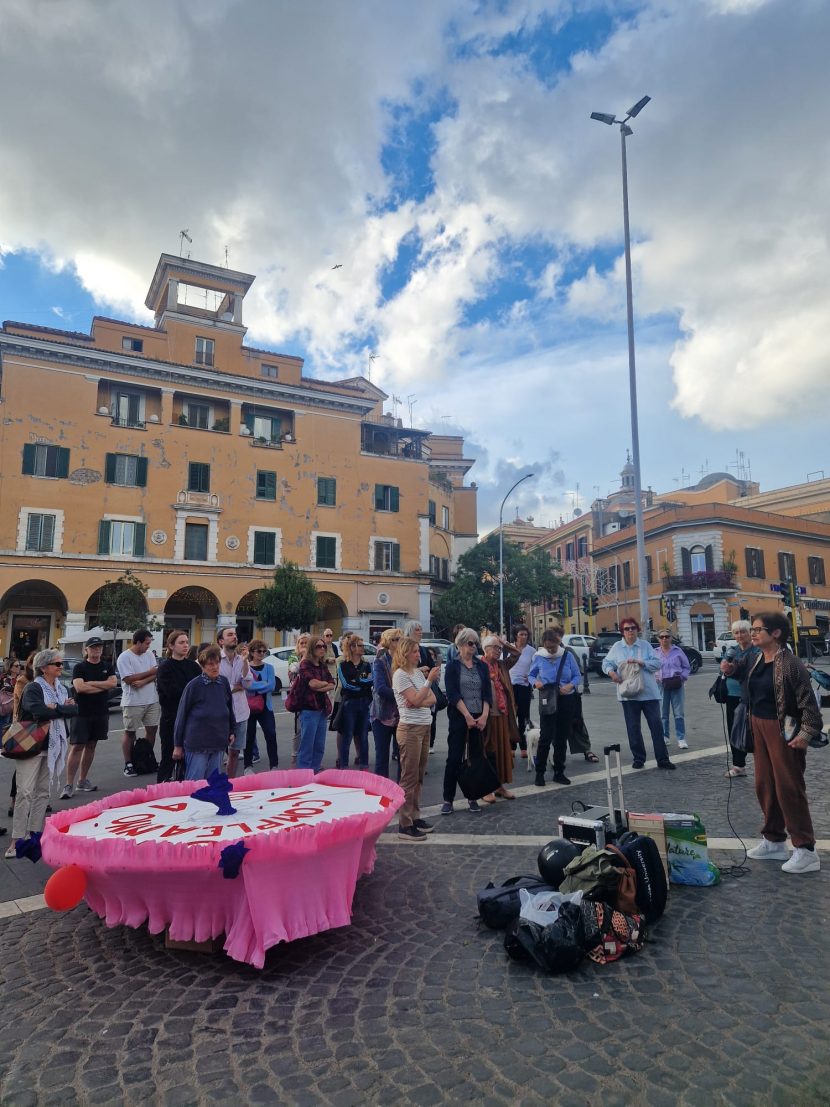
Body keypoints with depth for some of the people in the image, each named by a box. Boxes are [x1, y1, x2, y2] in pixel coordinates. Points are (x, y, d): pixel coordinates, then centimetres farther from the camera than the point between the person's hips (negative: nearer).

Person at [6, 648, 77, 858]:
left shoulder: (62, 689, 10)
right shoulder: (33, 688, -10)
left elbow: (75, 709, -2)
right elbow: (38, 711, -27)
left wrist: (54, 708, -15)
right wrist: (63, 709, -14)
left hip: (52, 745, 6)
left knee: (43, 792, 9)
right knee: (25, 792, -7)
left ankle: (34, 834, 17)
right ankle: (17, 840, -3)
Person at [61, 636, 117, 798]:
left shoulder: (107, 667, 9)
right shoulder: (79, 667, -2)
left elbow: (113, 682, -7)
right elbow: (79, 687, -17)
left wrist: (91, 683, -13)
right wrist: (103, 686, -10)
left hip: (101, 713, 4)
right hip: (82, 713, -4)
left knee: (91, 746, 11)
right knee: (77, 747, -6)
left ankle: (83, 780, 22)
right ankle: (69, 785, -2)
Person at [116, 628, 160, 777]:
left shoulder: (150, 654, 7)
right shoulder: (124, 657, -11)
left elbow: (156, 674, 1)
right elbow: (128, 679, -18)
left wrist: (143, 682, -17)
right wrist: (149, 672, -11)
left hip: (152, 700, 6)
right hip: (133, 702, -5)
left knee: (152, 729, 9)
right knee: (130, 732, 5)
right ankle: (128, 764, 13)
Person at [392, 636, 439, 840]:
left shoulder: (418, 672, 12)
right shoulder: (400, 674, -11)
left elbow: (432, 699, 8)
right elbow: (416, 700, -17)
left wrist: (419, 702, -11)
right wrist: (430, 679, -16)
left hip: (425, 727, 8)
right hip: (410, 729, -8)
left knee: (419, 777, 13)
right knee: (409, 778, -3)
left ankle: (415, 817, 23)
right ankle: (405, 825, 4)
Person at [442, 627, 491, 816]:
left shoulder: (482, 666, 9)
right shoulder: (452, 666, -1)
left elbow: (487, 693, 4)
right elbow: (452, 694, -9)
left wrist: (484, 716, -9)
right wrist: (468, 716, -15)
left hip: (479, 718, 4)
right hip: (459, 718, -4)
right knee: (454, 758, -2)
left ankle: (473, 798, 18)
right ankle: (448, 799, 8)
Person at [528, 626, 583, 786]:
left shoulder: (567, 655, -4)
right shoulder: (539, 657, -4)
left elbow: (577, 675, 2)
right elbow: (531, 675, 7)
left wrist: (570, 686, -18)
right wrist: (535, 682, -16)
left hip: (566, 700, 2)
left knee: (562, 737, 9)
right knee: (546, 736, -7)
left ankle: (559, 772, 21)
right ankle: (539, 772, 5)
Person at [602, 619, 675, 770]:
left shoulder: (645, 645, 5)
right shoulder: (617, 647, 6)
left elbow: (657, 663, -3)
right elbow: (606, 662, 9)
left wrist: (640, 662, -16)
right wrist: (611, 672, -12)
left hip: (649, 692, 0)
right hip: (628, 694, 0)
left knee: (656, 724, 0)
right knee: (633, 727, 7)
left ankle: (662, 759, 8)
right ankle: (638, 758, 19)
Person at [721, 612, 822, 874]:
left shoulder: (790, 663, -17)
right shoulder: (753, 659, 5)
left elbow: (808, 701, -19)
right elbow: (740, 669, 27)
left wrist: (807, 733, -23)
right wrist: (730, 668, 6)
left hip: (783, 730, -8)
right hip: (759, 727, 8)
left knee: (788, 788, -2)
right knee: (764, 785, 14)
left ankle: (806, 851, 11)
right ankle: (774, 841, 28)